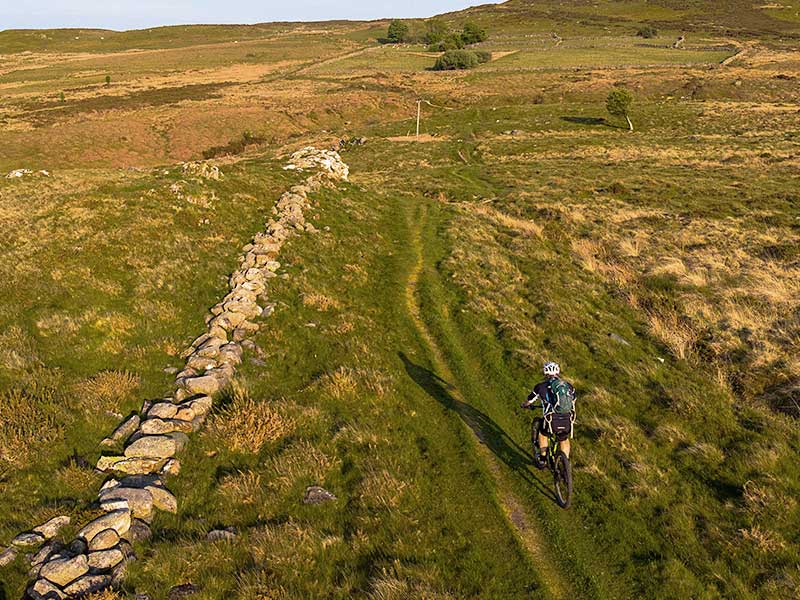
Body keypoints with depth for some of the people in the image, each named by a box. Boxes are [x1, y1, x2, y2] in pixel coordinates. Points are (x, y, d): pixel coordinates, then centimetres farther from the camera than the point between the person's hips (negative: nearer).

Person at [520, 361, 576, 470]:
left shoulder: (541, 386, 8)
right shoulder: (569, 386, 17)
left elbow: (528, 402, 20)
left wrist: (525, 405, 44)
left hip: (552, 421, -3)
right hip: (567, 422, 3)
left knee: (542, 433, 31)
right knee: (564, 440, 33)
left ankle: (542, 460, 34)